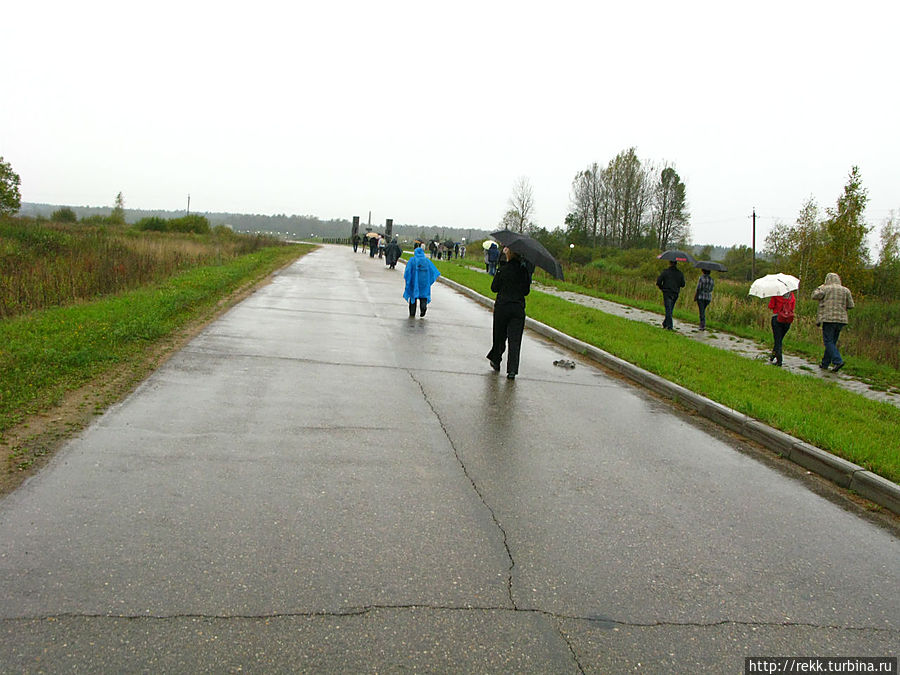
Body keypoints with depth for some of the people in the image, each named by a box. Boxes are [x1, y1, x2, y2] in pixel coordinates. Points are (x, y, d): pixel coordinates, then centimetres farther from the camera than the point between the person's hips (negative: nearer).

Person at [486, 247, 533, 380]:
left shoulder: (503, 270, -10)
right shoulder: (524, 270, 0)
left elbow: (494, 288, -2)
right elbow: (526, 291, 8)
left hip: (502, 307, -2)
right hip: (519, 308, 2)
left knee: (500, 336, 15)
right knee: (515, 340, 1)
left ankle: (496, 361, 31)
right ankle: (512, 370, -6)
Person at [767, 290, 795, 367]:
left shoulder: (776, 295, -10)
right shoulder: (792, 295, 3)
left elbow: (771, 306, -7)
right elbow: (792, 308, 9)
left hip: (777, 318, -4)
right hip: (788, 321, 4)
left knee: (778, 341, 1)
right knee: (780, 340, 17)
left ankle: (779, 361, -5)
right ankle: (772, 357, 28)